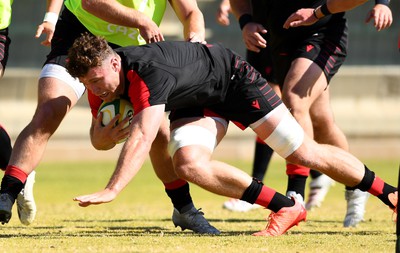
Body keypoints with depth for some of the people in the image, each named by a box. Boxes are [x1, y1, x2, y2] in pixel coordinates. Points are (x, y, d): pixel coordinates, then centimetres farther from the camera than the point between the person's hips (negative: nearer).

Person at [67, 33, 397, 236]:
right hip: (196, 105, 7)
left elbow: (142, 139, -51)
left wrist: (111, 190, -58)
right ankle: (287, 209, -9)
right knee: (188, 165, -20)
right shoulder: (101, 79, -15)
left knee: (307, 154, -5)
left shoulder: (150, 73, -40)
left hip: (231, 78, -7)